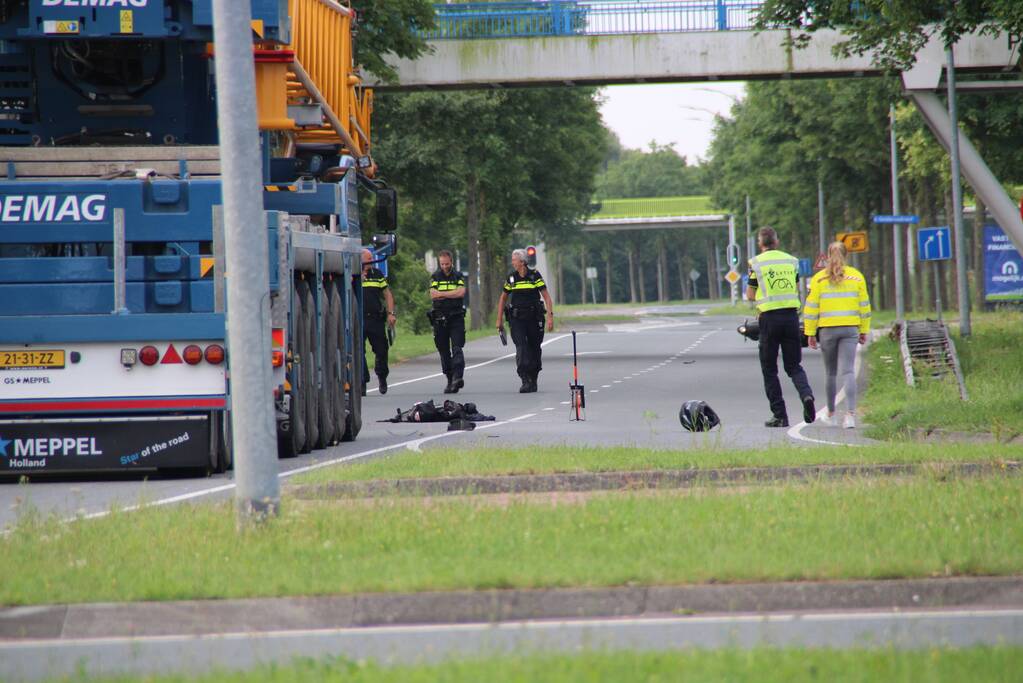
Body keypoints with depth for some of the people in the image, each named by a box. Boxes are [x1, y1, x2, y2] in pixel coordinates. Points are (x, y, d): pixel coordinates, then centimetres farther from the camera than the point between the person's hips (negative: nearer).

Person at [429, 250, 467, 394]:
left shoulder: (458, 276, 7)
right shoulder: (435, 277, 8)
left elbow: (461, 292, -11)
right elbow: (433, 294, -8)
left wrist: (442, 294, -8)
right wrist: (453, 293, -8)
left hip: (456, 317, -2)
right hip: (440, 318, 2)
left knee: (457, 349, -15)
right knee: (444, 351, 6)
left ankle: (457, 377, -27)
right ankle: (450, 380, 13)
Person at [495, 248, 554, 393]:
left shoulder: (535, 275, -3)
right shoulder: (511, 278, 6)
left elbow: (546, 296, -3)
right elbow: (503, 298, 15)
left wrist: (550, 316, -13)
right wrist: (499, 319, 12)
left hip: (534, 318, -1)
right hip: (516, 318, 1)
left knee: (534, 348, 6)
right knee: (521, 347, -14)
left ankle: (533, 380, 21)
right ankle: (525, 381, -20)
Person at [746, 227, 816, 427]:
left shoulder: (756, 263, -3)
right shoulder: (791, 261, 9)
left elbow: (750, 295, 0)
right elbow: (794, 288, 15)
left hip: (770, 318, -3)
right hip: (791, 315, 3)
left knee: (769, 369, 6)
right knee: (794, 366, 11)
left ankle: (779, 415, 2)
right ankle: (806, 394, -18)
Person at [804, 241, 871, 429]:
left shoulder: (819, 279, -1)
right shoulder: (856, 277, 4)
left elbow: (811, 307, -1)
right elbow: (864, 306, 7)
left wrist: (810, 333, 5)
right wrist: (864, 331, 15)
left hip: (827, 329, 0)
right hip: (850, 329, 0)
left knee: (831, 373, 14)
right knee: (848, 371, -6)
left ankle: (831, 414, 24)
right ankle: (850, 414, -21)